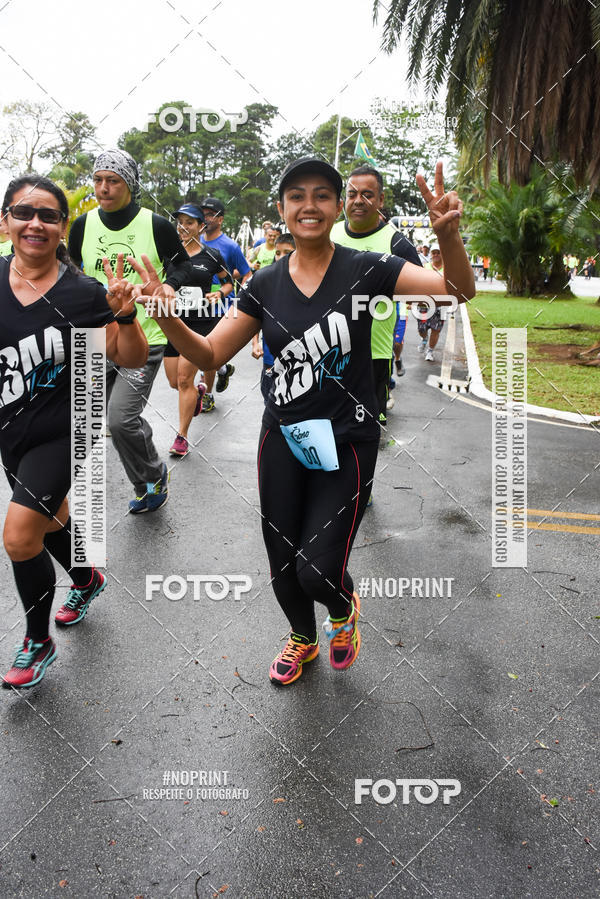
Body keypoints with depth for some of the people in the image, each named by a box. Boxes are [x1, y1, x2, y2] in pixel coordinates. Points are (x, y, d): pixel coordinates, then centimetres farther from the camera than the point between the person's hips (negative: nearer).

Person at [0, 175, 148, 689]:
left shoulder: (81, 294, -14)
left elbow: (130, 359, -9)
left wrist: (124, 314, -27)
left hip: (61, 431, -5)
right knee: (50, 520, 22)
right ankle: (87, 581, 54)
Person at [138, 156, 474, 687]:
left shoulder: (365, 270, -8)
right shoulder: (266, 285, 2)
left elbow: (459, 292, -16)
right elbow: (210, 354, 4)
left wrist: (448, 236, -37)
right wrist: (169, 320, -16)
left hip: (346, 444, -3)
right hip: (283, 438, 4)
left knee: (319, 573, -8)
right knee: (282, 562, 13)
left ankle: (344, 609, 32)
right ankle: (303, 640, 46)